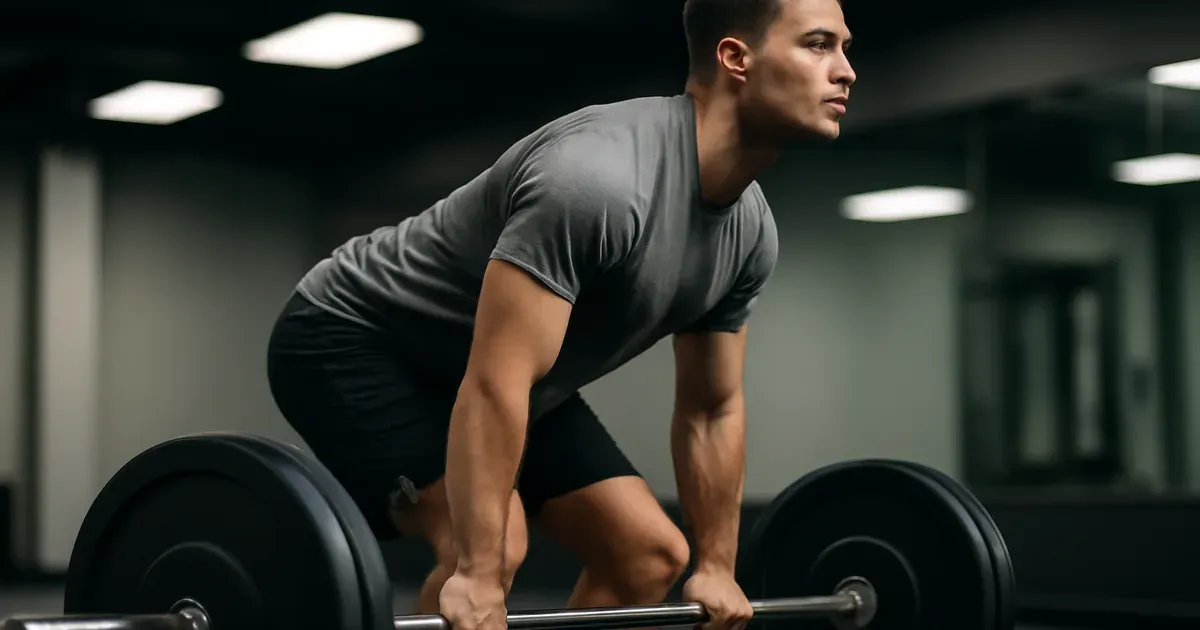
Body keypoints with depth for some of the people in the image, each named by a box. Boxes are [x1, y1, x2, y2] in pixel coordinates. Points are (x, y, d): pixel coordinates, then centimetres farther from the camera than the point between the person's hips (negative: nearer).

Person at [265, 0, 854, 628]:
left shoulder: (749, 229, -5)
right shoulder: (599, 179, -35)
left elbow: (713, 408, 7)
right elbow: (492, 385, -40)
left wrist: (715, 567, 8)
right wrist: (477, 577, -41)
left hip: (506, 375, 9)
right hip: (354, 339, -9)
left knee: (650, 552, 1)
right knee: (491, 546, -30)